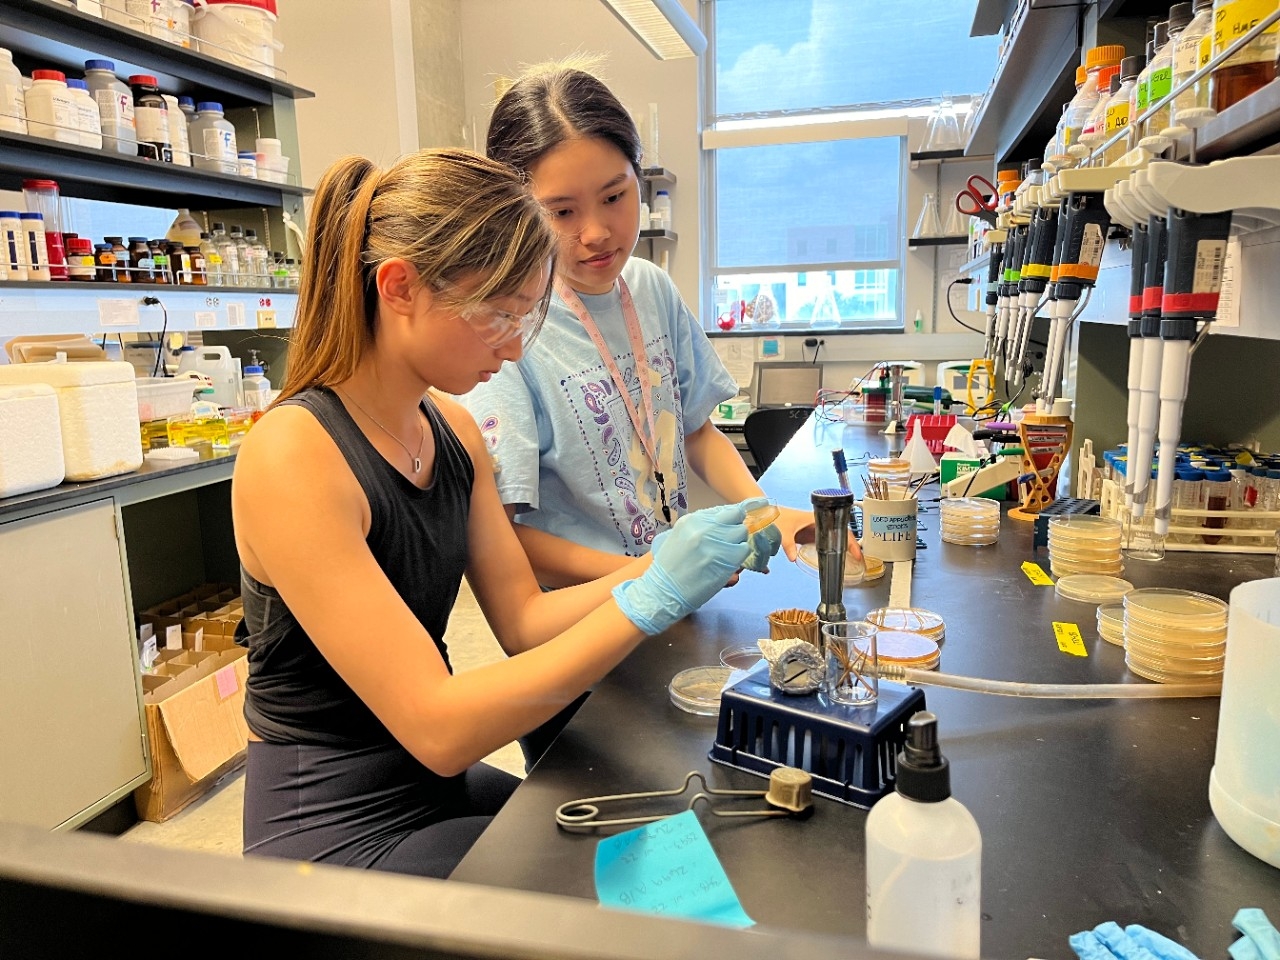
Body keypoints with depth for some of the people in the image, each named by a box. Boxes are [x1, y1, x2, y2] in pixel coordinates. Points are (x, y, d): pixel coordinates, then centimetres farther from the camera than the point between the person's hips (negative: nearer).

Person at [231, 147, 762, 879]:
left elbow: (522, 619, 0)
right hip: (334, 829, -7)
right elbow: (438, 728, -28)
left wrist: (660, 567, -14)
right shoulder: (293, 456, -25)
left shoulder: (452, 428, -1)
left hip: (436, 789, 7)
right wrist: (648, 601, -30)